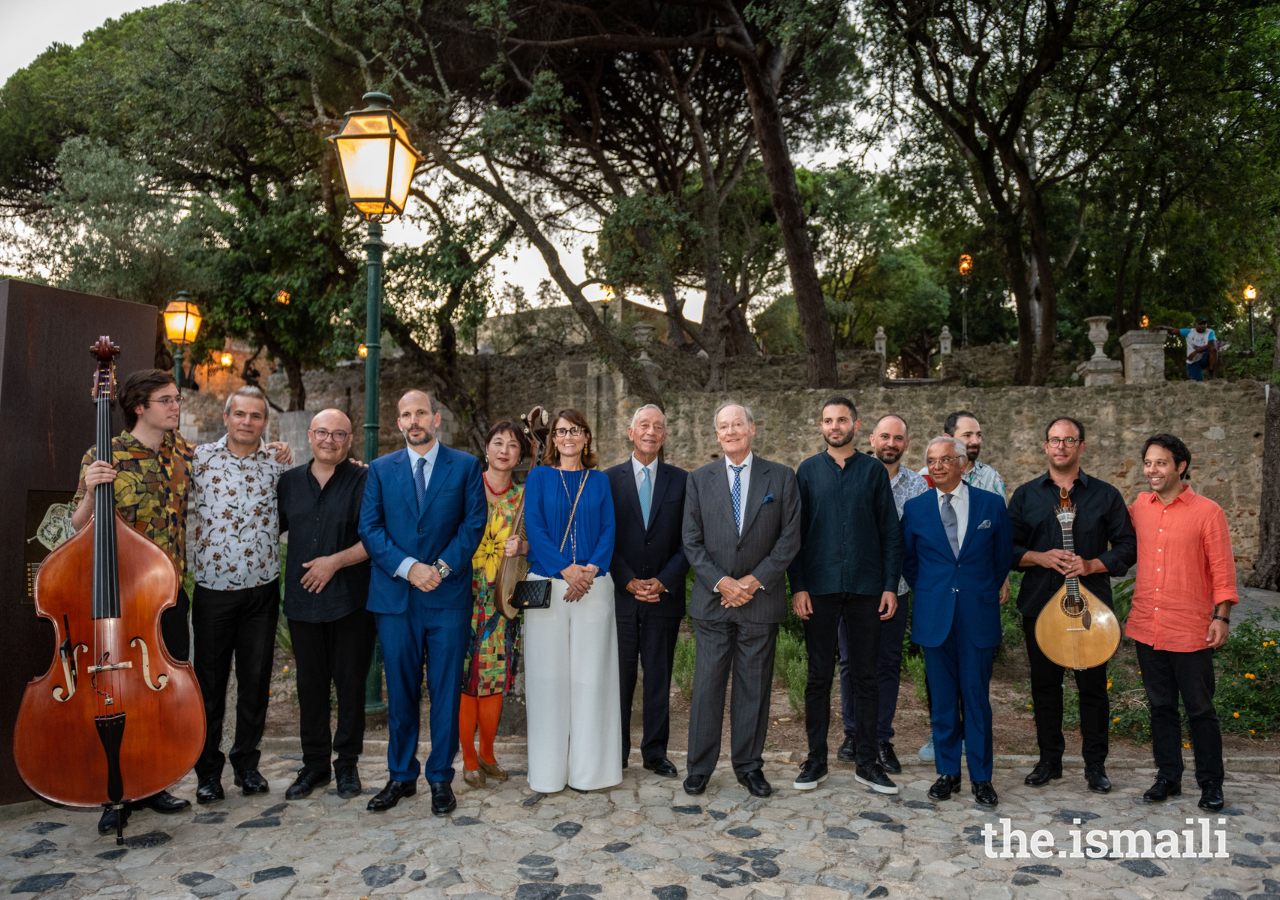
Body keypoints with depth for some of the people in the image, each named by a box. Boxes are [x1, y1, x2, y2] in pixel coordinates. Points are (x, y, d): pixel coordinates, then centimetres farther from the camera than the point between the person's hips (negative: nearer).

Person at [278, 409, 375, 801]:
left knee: (350, 683, 6)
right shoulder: (290, 481, 10)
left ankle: (347, 764, 21)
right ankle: (315, 764, 26)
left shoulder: (364, 480, -5)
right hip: (302, 600, 4)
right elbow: (272, 529, 24)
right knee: (310, 685, 12)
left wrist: (335, 561, -15)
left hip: (351, 601, -4)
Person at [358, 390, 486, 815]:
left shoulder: (465, 466, 4)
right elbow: (369, 528, 1)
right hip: (395, 597, 2)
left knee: (446, 689, 4)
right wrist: (408, 568, -12)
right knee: (400, 690, 9)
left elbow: (474, 523, -1)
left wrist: (441, 567, -13)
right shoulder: (380, 469, 9)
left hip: (449, 595, -1)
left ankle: (441, 778, 17)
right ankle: (401, 776, 23)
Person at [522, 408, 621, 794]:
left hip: (593, 585, 1)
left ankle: (588, 768, 11)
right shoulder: (539, 477, 8)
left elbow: (608, 530, 5)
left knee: (590, 674, 1)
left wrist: (590, 569, -12)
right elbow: (533, 527, -2)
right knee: (549, 673, 0)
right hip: (547, 584, -1)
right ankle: (548, 771, 10)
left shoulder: (600, 481, 12)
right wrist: (566, 570, -13)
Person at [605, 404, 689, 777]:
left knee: (659, 677, 8)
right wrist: (628, 581, -9)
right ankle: (616, 753, 18)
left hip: (664, 595, 1)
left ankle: (655, 752, 20)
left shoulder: (681, 480, 6)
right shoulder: (609, 479, 4)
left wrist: (664, 581, -8)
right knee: (619, 677, 5)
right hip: (621, 594, -1)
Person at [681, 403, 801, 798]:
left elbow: (790, 538, -1)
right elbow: (692, 542, 2)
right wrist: (721, 582, -10)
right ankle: (699, 767, 17)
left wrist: (755, 580, -10)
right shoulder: (699, 480, 5)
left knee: (754, 686, 8)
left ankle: (749, 765, 22)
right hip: (713, 600, 1)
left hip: (761, 599, 0)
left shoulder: (781, 477, 2)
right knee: (707, 685, 4)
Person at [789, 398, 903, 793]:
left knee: (866, 677, 7)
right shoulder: (808, 471, 6)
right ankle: (816, 761, 17)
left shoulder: (874, 471, 6)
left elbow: (891, 533, 6)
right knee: (819, 676, 6)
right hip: (820, 588, 0)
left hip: (866, 588, 0)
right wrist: (798, 587, -4)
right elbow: (795, 533, 4)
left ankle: (868, 763, 18)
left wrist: (890, 586, -2)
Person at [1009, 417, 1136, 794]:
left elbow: (1127, 546, 3)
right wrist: (1039, 557, -13)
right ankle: (1050, 759, 22)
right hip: (1039, 604, 1)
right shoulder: (1026, 495, 8)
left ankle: (1095, 764, 19)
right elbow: (1007, 546, 5)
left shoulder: (1105, 495, 5)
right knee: (1044, 684, 8)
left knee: (1092, 685, 4)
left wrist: (1091, 565, -13)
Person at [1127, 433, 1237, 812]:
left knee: (1200, 709, 7)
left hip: (1190, 631, -4)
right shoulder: (1139, 508, 5)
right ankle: (1168, 777, 26)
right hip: (1147, 628, 4)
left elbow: (1222, 569, -5)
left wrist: (1222, 616, -11)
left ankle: (1211, 783, 22)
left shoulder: (1207, 512, -6)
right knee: (1161, 706, 14)